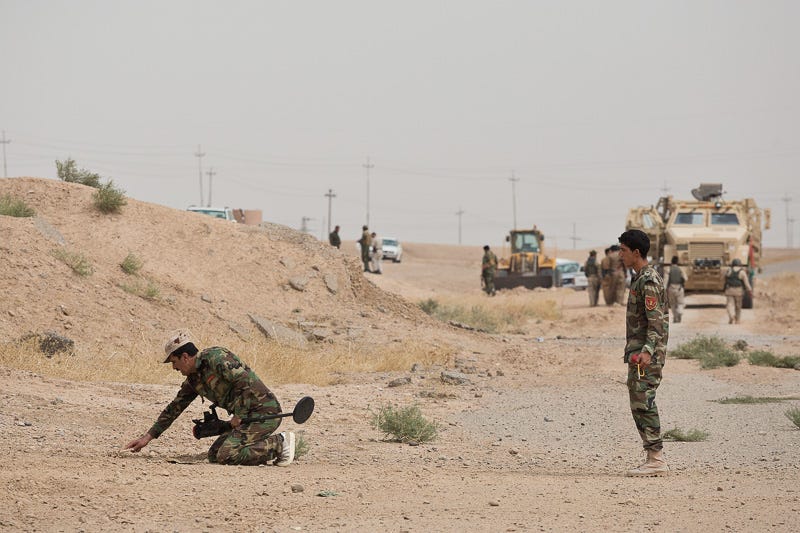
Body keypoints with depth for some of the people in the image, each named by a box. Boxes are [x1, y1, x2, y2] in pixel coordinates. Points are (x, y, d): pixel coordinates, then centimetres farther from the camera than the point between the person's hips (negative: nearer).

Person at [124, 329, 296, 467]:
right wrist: (147, 437, 21)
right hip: (247, 416, 10)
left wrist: (239, 417, -16)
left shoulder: (215, 358, -14)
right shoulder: (193, 379, 15)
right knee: (214, 455, 8)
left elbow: (246, 382, -21)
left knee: (225, 456, -19)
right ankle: (267, 444, 10)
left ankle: (279, 443, -10)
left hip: (263, 411, -10)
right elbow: (174, 408, 22)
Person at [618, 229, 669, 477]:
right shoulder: (640, 278, 18)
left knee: (644, 404, -11)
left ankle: (656, 459, -11)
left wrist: (647, 351, -31)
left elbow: (657, 321, -21)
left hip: (646, 356, -10)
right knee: (638, 405, 10)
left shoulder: (649, 281, -14)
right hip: (637, 353, 10)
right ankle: (654, 459, 11)